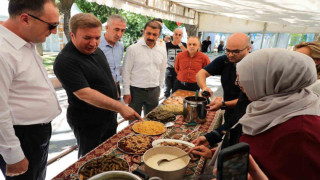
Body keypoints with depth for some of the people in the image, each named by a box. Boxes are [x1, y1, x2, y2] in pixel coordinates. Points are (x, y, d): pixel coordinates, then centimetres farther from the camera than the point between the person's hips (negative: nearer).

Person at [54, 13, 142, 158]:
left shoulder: (96, 51, 3)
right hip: (87, 123, -7)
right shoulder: (65, 61, -24)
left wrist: (114, 94, 13)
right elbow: (85, 94, -32)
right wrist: (120, 107, -35)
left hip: (109, 116, 8)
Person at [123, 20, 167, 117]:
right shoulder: (133, 49, -8)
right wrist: (126, 92, -7)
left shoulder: (162, 51, 5)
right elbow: (126, 72, -7)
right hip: (136, 91, -4)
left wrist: (159, 88, 14)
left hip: (154, 92, 4)